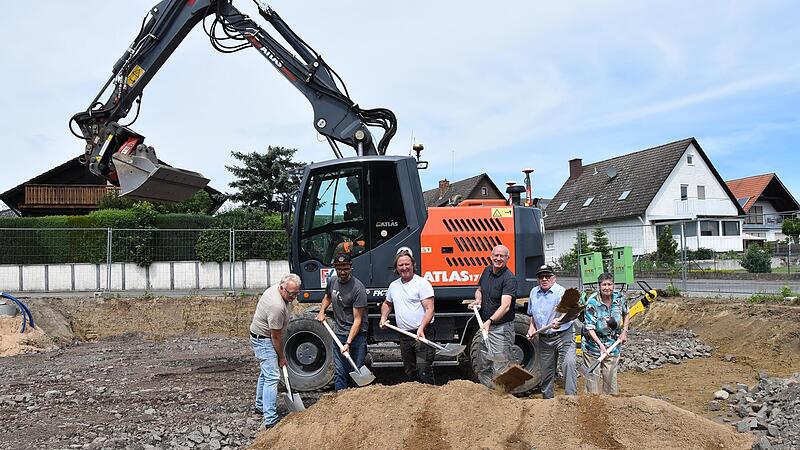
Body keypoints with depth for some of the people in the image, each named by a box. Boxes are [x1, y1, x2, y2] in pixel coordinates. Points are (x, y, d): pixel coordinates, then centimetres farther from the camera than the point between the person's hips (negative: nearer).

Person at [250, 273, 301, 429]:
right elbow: (276, 337, -24)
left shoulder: (276, 288, -4)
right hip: (263, 341, -10)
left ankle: (260, 405, 40)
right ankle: (271, 420, -18)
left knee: (266, 372, 23)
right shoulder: (277, 307, -34)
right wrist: (281, 357, -11)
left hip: (263, 337, 11)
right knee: (272, 377, -15)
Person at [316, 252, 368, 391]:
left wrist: (348, 343, -23)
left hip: (356, 335, -5)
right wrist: (321, 311, 10)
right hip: (339, 334, 6)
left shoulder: (358, 288, -16)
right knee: (339, 373, 9)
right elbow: (327, 297, 30)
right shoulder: (332, 282, 4)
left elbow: (357, 319, -17)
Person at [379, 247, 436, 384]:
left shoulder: (422, 283, -7)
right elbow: (387, 304, 33)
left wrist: (421, 328, -27)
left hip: (422, 334, -7)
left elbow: (429, 309, -14)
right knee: (410, 372, 15)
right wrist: (383, 318, 15)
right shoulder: (393, 286, 14)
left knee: (424, 371, -12)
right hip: (404, 336, 7)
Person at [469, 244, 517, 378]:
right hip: (484, 326, 8)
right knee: (484, 366, 17)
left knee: (500, 369, -7)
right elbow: (479, 289, 24)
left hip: (501, 328, -8)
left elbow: (505, 306, -28)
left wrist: (490, 321, -41)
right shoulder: (487, 270, 7)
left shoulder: (509, 279, -17)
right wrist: (478, 300, 1)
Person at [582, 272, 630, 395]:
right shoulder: (592, 303, -17)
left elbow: (626, 314, 18)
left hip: (612, 346, 4)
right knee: (593, 377, -1)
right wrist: (600, 344, -29)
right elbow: (590, 328, -19)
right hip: (593, 346, -3)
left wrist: (624, 331, 6)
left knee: (610, 377, 7)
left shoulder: (619, 298, -4)